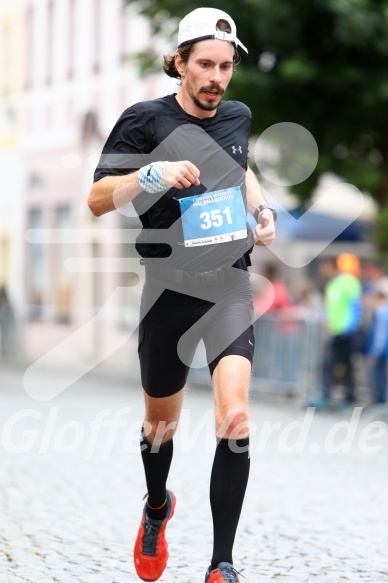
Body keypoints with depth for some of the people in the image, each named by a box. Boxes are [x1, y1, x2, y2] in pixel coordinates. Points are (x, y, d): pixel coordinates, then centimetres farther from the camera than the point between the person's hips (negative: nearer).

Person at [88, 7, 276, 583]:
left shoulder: (238, 116, 7)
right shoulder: (146, 119, -8)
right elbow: (96, 198, -12)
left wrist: (264, 210, 12)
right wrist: (151, 175, -28)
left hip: (230, 282, 2)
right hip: (169, 286, -2)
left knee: (234, 416, -18)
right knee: (161, 422, 14)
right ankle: (157, 509, 48)